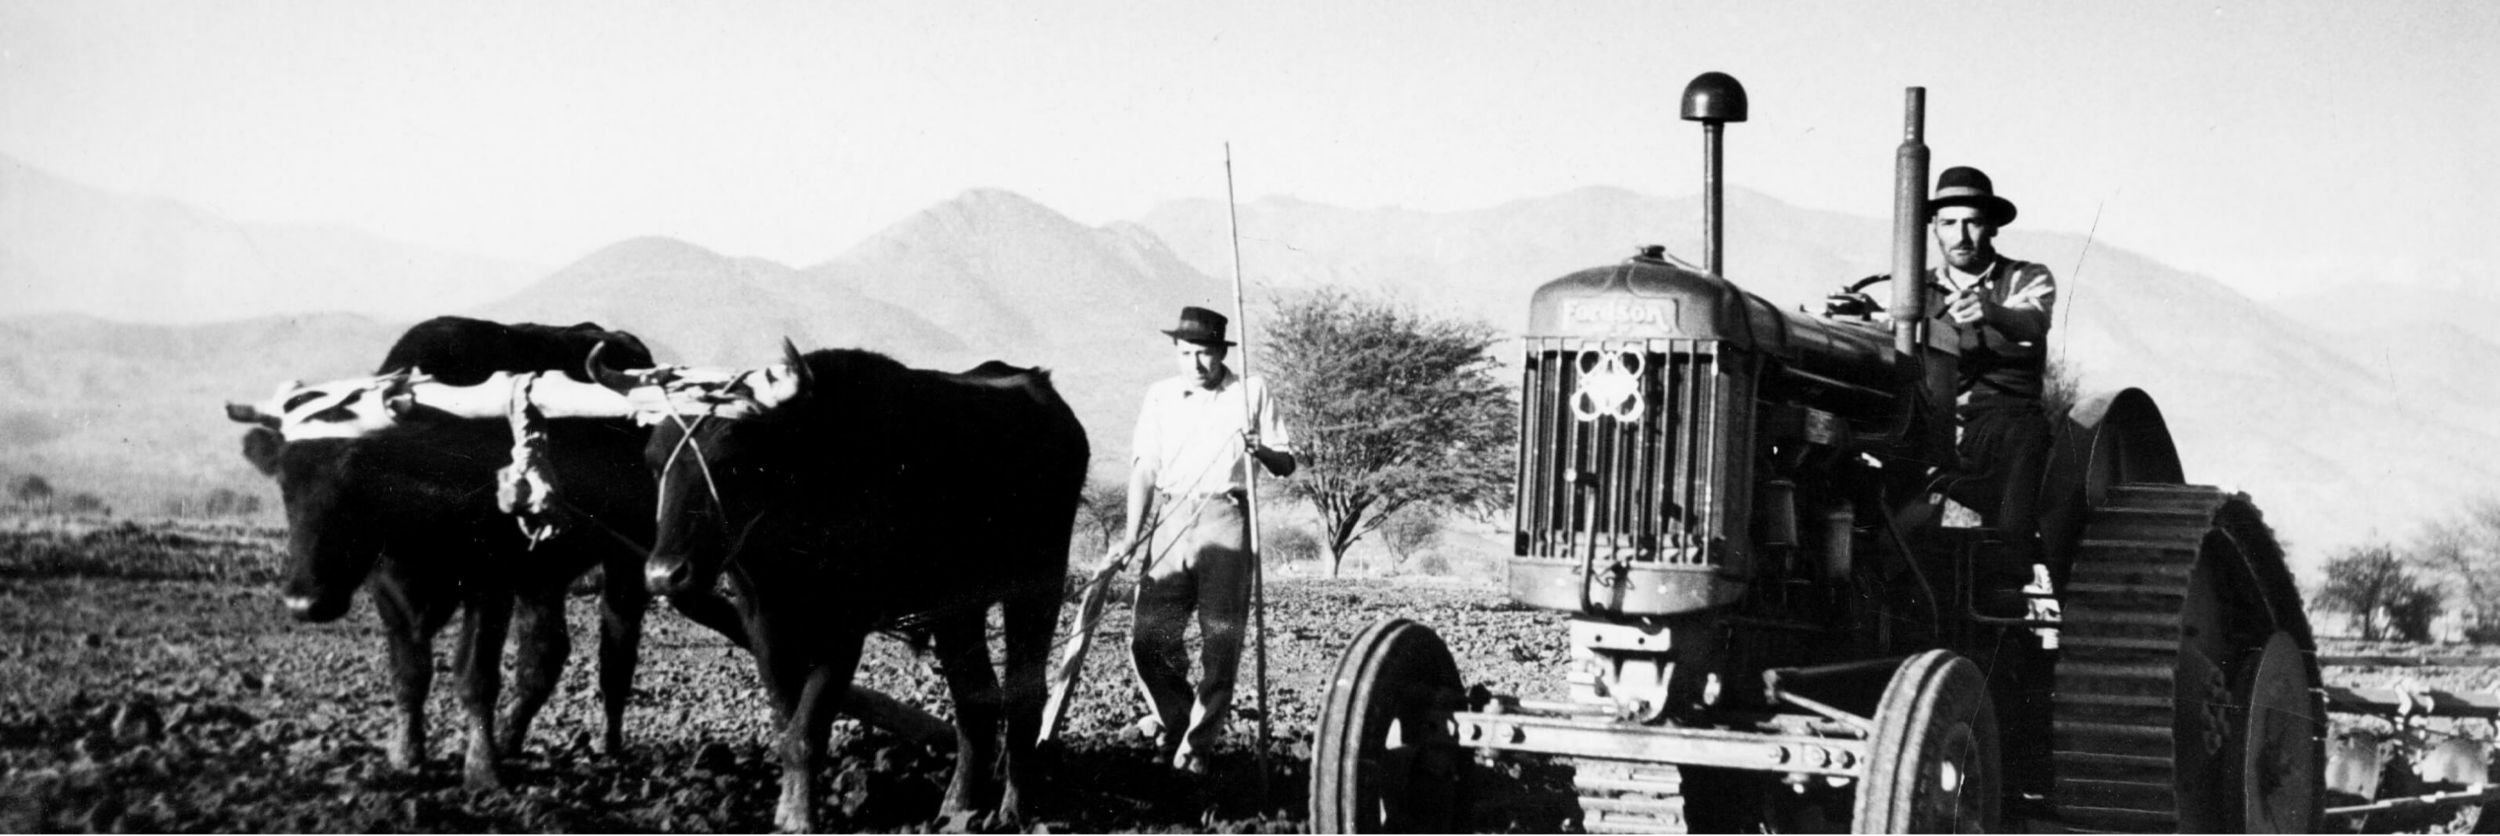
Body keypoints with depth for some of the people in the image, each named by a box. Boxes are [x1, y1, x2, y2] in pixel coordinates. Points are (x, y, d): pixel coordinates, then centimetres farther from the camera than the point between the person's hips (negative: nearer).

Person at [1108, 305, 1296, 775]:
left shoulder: (1251, 392, 9)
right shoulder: (1160, 397, 12)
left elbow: (1286, 464, 10)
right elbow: (1144, 470, 9)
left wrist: (1261, 451, -12)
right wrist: (1132, 535, 0)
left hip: (1225, 520, -1)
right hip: (1171, 519, 2)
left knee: (1221, 640, -4)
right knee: (1149, 637, -5)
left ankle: (1197, 745, 6)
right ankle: (1172, 718, 20)